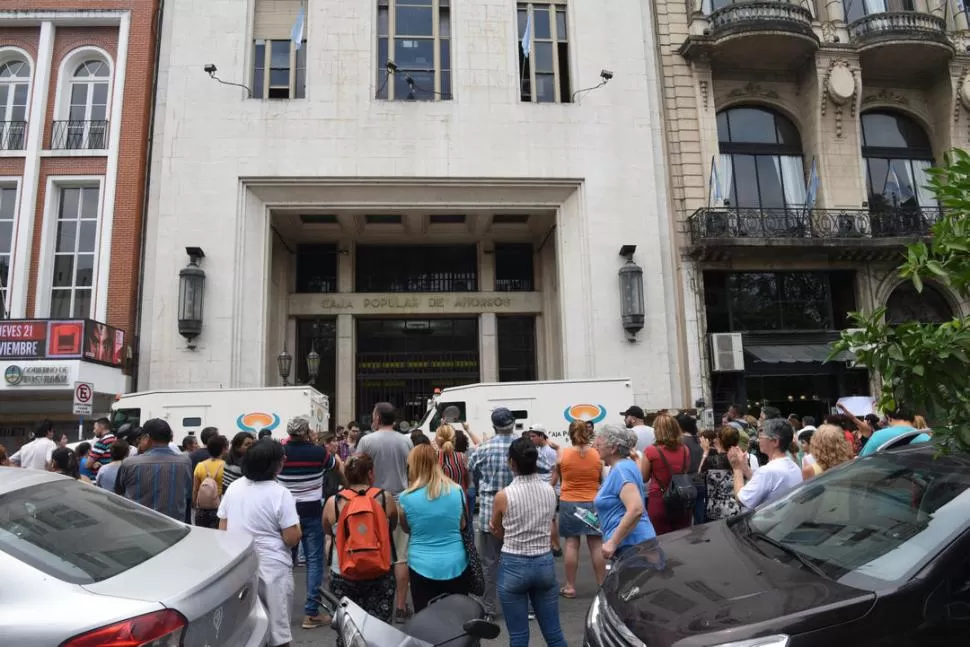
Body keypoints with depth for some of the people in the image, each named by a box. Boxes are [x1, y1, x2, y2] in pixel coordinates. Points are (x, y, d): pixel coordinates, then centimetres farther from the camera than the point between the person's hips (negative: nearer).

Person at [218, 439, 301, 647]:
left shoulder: (233, 487, 2)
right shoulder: (280, 493, -15)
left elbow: (222, 530, 8)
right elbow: (292, 539, -15)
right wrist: (295, 524, 3)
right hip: (272, 567, -6)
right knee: (276, 628, 6)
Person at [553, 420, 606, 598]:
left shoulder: (562, 454, -6)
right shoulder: (597, 454, -3)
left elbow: (556, 478, 7)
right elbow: (601, 478, 10)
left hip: (569, 503, -1)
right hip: (592, 503, 1)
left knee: (571, 544, 4)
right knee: (597, 545, 6)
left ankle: (570, 586, 10)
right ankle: (602, 585, 13)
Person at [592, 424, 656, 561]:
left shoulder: (622, 469, -17)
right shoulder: (620, 467, 13)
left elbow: (636, 509, -28)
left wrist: (612, 543, -25)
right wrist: (601, 516, 18)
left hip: (631, 543, -10)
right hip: (631, 543, 10)